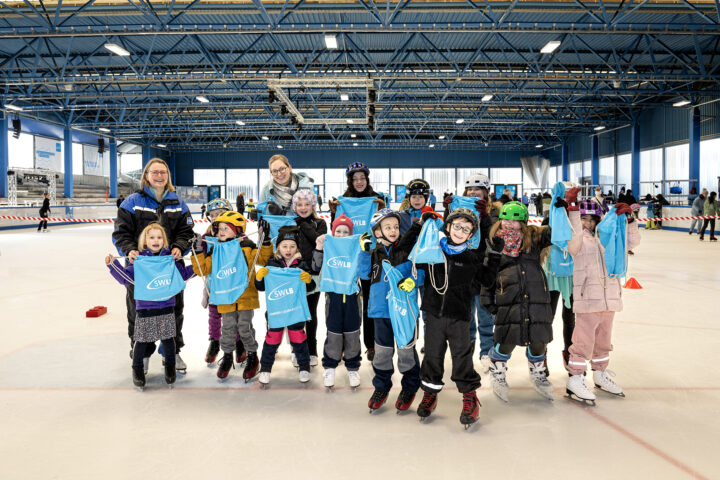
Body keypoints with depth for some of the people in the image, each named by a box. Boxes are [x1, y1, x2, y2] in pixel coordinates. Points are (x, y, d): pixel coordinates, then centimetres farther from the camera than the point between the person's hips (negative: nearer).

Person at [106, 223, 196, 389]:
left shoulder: (170, 258, 4)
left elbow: (183, 274, 15)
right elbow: (126, 277, 1)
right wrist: (113, 264, -7)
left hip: (166, 307, 1)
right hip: (144, 308, -1)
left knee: (168, 339, 8)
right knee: (141, 340, 2)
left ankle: (170, 368, 27)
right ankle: (137, 369, 23)